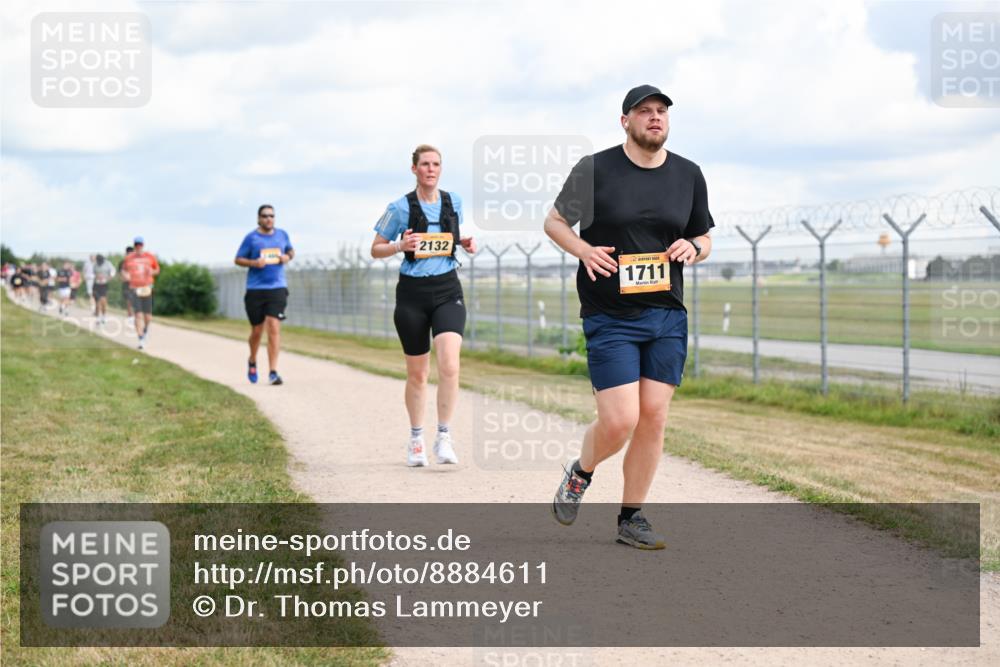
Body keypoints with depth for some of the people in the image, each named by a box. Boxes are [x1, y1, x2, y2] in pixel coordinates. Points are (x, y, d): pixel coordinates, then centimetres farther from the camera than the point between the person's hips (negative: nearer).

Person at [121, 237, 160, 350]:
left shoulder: (150, 257, 6)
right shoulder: (128, 258, 3)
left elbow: (157, 270, 16)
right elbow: (123, 270, 16)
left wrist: (152, 272, -6)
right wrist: (125, 275, -6)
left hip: (147, 288, 1)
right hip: (134, 289, -1)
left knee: (148, 317, 2)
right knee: (138, 315, -11)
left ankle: (145, 331, 35)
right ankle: (141, 340, -7)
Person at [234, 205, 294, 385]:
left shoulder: (282, 234, 9)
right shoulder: (251, 238, 1)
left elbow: (291, 250, 24)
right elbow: (238, 259, 4)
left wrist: (288, 257, 1)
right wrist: (254, 263, -14)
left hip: (277, 287, 1)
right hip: (255, 289, -1)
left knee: (274, 328, -13)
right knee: (257, 330, 7)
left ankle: (273, 372, -13)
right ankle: (252, 361, 37)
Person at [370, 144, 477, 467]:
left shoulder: (453, 202, 6)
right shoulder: (400, 207, -4)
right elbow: (375, 249, 2)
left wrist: (465, 243, 2)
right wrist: (400, 246, -17)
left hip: (447, 290, 1)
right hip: (413, 293, -1)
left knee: (449, 365, -18)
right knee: (417, 373, 8)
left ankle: (444, 437, -8)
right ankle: (416, 439, 27)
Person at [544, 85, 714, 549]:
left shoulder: (689, 175, 8)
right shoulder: (595, 169, -3)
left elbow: (704, 240, 18)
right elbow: (553, 221, 6)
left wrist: (693, 247, -6)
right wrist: (583, 250, -13)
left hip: (667, 316, 4)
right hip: (610, 319, -4)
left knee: (654, 418, 0)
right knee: (619, 421, -11)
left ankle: (631, 517, 14)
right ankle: (580, 473, 21)